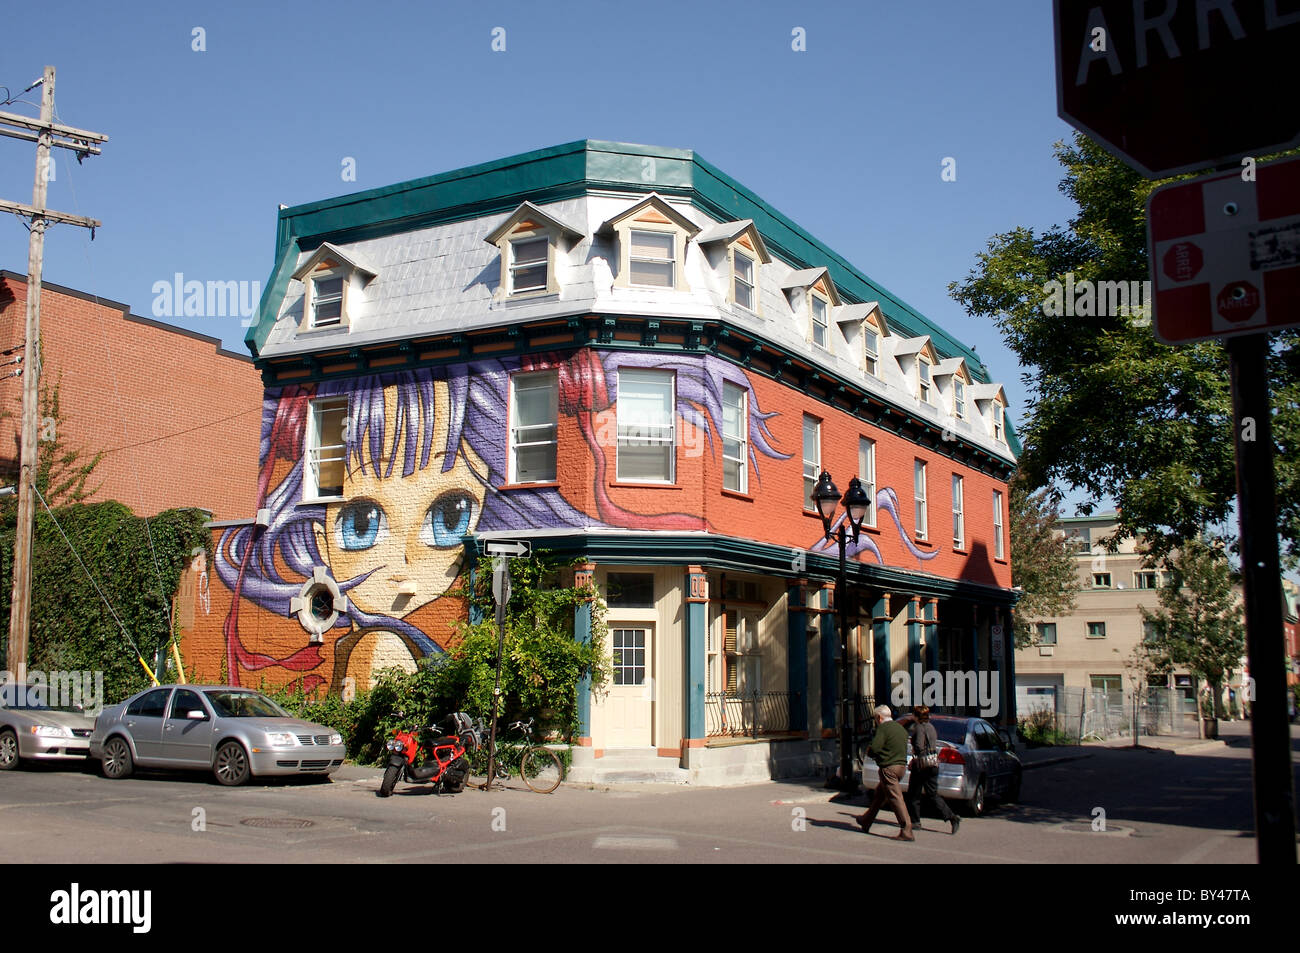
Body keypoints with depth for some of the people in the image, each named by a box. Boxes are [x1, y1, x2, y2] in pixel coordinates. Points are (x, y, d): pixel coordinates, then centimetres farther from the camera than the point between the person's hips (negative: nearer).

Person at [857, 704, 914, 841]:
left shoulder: (883, 728, -12)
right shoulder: (901, 728, 14)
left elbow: (874, 749, -20)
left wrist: (869, 751, 5)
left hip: (889, 767, -9)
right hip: (901, 765, 9)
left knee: (895, 798, -7)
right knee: (879, 793, 21)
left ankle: (907, 831, -11)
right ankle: (866, 822, 34)